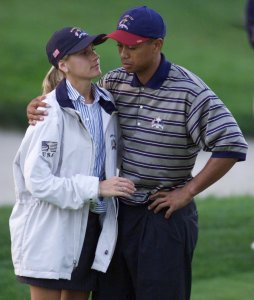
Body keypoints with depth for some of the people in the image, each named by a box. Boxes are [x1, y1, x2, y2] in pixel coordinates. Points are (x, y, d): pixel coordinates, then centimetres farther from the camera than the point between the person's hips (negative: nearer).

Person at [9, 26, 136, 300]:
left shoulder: (107, 106, 5)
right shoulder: (51, 111, -15)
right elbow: (37, 179, -19)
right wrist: (96, 187, -20)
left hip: (93, 225, 6)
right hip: (51, 229, -6)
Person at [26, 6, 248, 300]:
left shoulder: (188, 91, -15)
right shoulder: (114, 83, 2)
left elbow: (231, 146, -17)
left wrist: (187, 192, -14)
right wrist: (37, 105, -6)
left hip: (164, 216, -6)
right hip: (119, 210, 6)